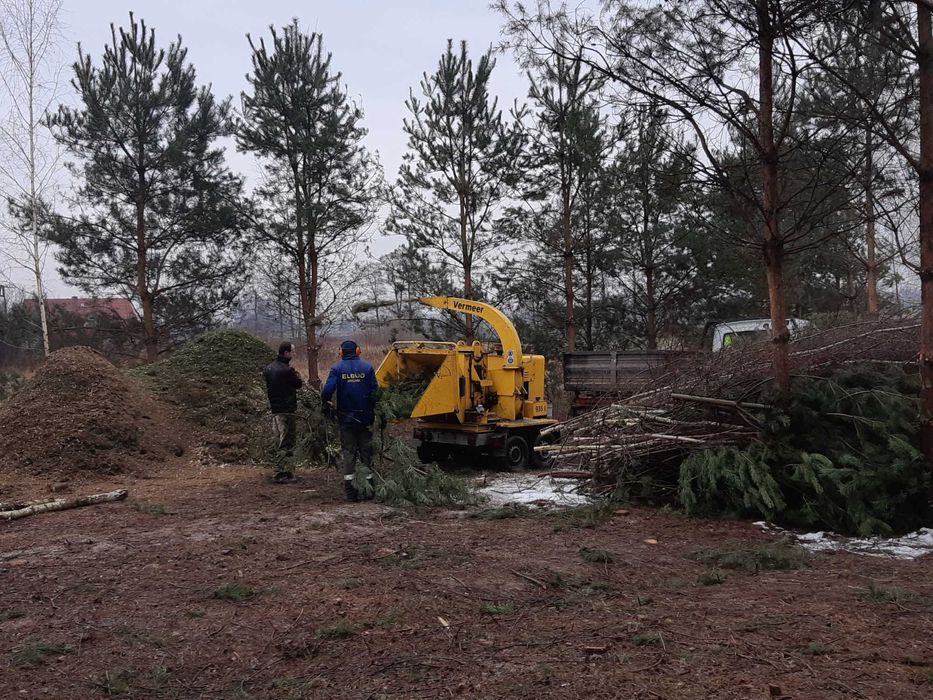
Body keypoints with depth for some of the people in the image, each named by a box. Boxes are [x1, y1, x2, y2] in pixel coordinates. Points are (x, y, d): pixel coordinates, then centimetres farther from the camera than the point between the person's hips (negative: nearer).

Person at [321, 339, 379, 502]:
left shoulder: (337, 368, -4)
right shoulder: (367, 367, -2)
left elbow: (328, 390, -15)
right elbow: (375, 391, -5)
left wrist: (325, 405, 2)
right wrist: (373, 410, 7)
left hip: (346, 418, 0)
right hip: (365, 418, 1)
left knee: (348, 452, 7)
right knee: (366, 451, 11)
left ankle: (350, 489, 4)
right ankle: (369, 487, 14)